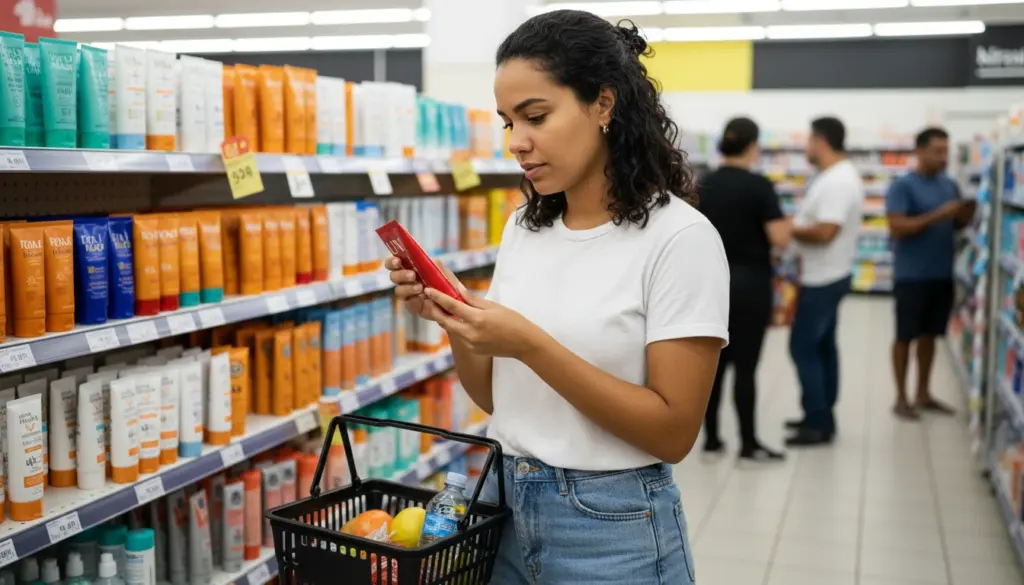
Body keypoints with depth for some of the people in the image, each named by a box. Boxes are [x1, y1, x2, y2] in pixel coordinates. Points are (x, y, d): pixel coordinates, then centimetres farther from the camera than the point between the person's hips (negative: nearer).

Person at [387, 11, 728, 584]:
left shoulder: (679, 237, -15)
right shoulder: (524, 227, 3)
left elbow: (673, 433, -18)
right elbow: (495, 397, 8)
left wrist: (531, 344, -24)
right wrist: (454, 320, -11)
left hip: (612, 530, -5)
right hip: (506, 505, 6)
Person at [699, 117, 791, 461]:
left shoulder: (705, 186, 4)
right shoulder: (759, 186, -12)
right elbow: (779, 239, -16)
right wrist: (788, 225, 4)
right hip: (749, 284, -5)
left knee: (715, 361, 10)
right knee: (745, 365, 0)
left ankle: (711, 438, 15)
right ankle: (749, 444, 7)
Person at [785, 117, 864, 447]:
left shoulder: (837, 182, -22)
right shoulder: (837, 176, 11)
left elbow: (824, 232, -28)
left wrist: (787, 230, -16)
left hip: (823, 280, -11)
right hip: (826, 276, 11)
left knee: (803, 347, -6)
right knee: (822, 346, 15)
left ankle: (819, 424, -1)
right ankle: (822, 416, 24)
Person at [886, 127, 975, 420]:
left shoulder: (950, 185, 10)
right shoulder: (902, 186, -11)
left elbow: (956, 225, 15)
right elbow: (897, 228, -19)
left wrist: (966, 215, -7)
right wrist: (937, 215, -24)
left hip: (942, 275, 6)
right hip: (911, 277, -6)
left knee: (929, 335, 14)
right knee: (906, 337, 3)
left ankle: (923, 394, 25)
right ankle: (901, 398, 13)